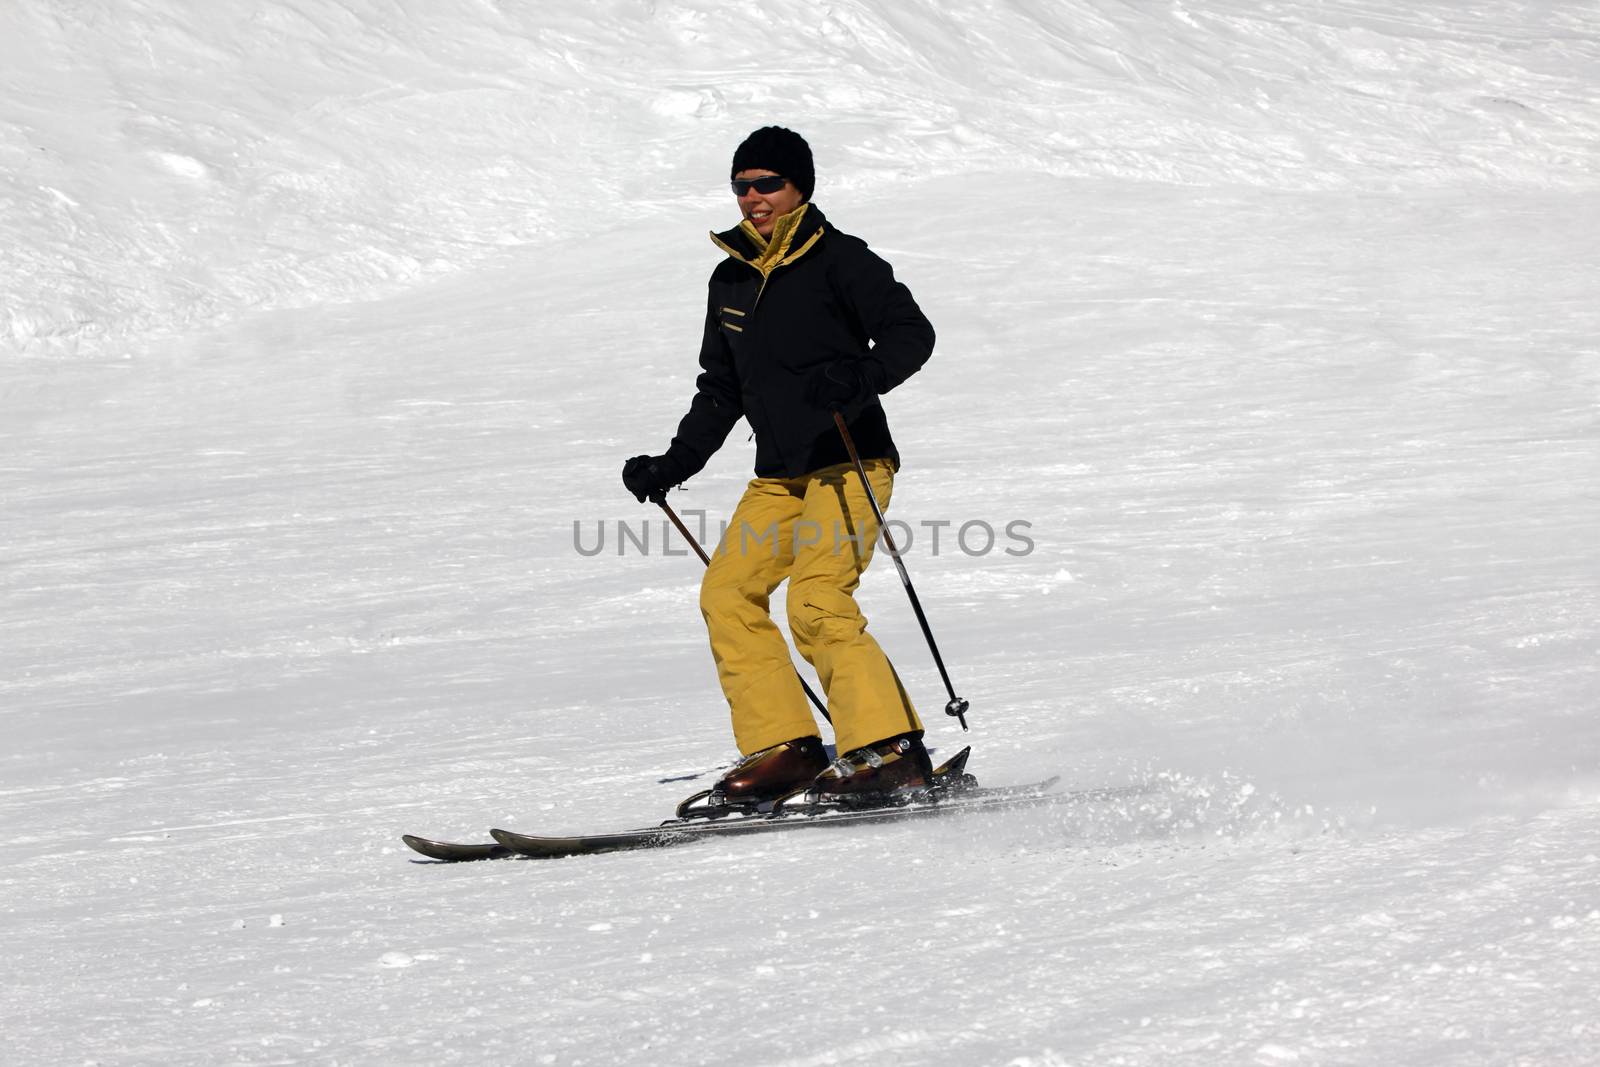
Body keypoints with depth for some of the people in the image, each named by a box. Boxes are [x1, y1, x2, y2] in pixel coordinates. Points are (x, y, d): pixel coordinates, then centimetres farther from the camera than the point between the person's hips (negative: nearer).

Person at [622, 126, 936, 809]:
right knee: (727, 592, -4)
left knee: (816, 602, -21)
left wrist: (858, 379, -34)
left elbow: (912, 333, -17)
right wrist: (674, 465, 14)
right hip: (779, 476, 8)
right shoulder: (732, 279, 14)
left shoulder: (839, 259, -7)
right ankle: (783, 748, -1)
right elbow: (721, 391, 22)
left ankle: (891, 751, -20)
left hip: (850, 464, -8)